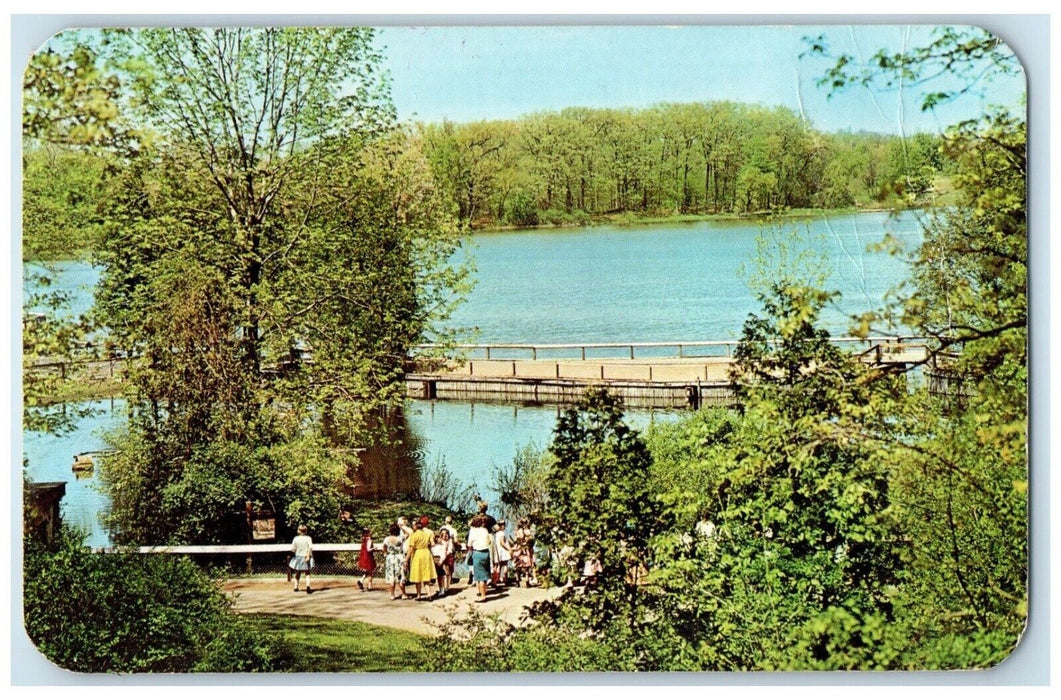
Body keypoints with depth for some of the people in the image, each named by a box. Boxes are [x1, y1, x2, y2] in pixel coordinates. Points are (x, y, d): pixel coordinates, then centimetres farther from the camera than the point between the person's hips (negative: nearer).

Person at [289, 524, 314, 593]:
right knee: (307, 573, 5)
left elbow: (293, 549, -6)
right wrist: (308, 556, -19)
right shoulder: (308, 538, -7)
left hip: (298, 557, 1)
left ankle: (296, 586, 23)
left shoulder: (296, 538, -4)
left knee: (297, 573, 19)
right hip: (306, 557, -1)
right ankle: (307, 585, -17)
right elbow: (310, 547, -20)